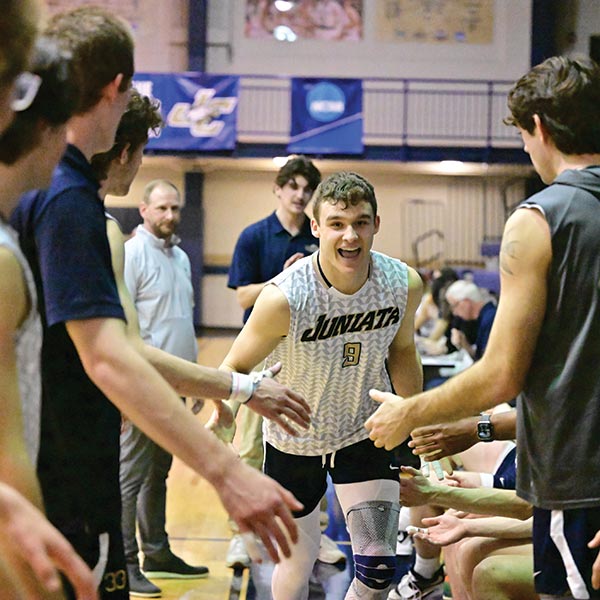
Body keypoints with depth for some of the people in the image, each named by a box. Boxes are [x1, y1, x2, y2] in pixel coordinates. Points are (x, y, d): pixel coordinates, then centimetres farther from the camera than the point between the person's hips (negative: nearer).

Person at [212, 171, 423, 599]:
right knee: (297, 563, 13)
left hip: (367, 432, 2)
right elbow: (236, 367, -15)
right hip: (294, 441, -2)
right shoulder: (283, 298, -30)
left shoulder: (404, 284, -17)